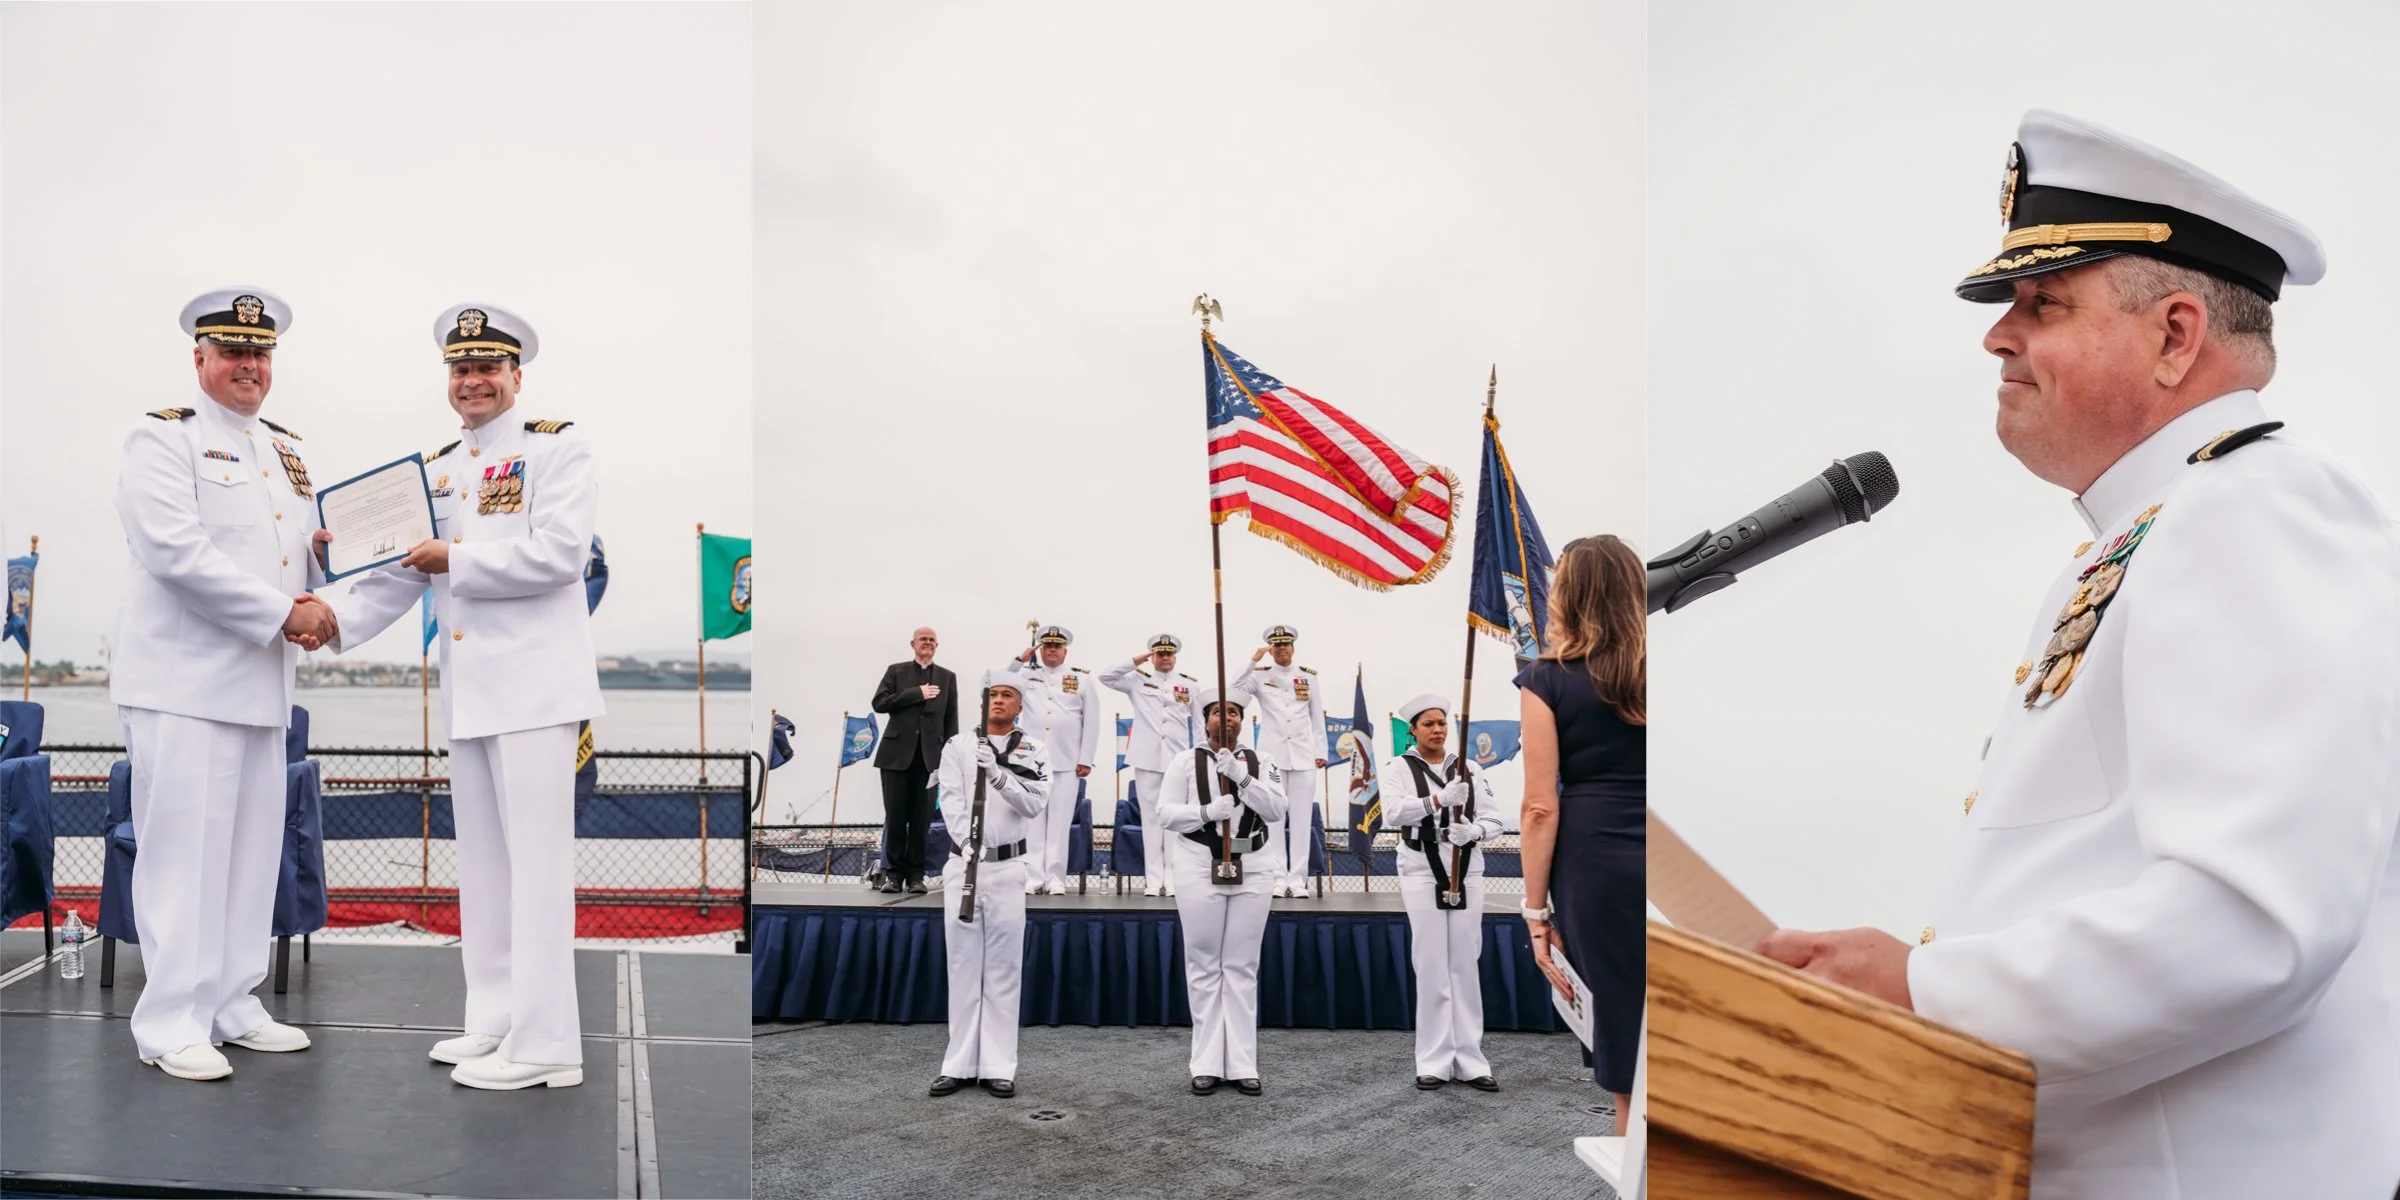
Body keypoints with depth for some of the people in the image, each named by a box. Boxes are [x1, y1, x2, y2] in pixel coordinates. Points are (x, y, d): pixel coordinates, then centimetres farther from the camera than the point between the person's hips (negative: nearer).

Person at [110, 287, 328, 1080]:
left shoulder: (285, 452, 18)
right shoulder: (163, 441, -4)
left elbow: (312, 547, 16)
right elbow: (179, 553, -17)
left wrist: (319, 611, -5)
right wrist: (283, 614, -18)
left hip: (261, 686, 7)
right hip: (185, 682, -7)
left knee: (254, 850, 10)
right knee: (185, 849, -5)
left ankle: (233, 1007, 20)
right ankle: (171, 1027, 3)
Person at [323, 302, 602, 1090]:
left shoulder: (556, 449, -3)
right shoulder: (438, 469, 19)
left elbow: (558, 553, -16)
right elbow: (401, 570, 15)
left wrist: (455, 560, -11)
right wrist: (337, 620, 2)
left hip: (533, 685, -8)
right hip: (466, 692, 8)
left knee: (534, 858, -7)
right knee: (481, 862, 12)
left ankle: (545, 1044, -1)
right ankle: (496, 1021, 23)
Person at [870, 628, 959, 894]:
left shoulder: (947, 677, 13)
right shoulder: (896, 671, 11)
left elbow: (951, 720, 9)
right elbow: (879, 703, -3)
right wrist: (917, 693, -9)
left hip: (929, 755, 1)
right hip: (898, 753, -1)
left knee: (922, 818, 1)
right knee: (895, 816, 1)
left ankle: (916, 875, 8)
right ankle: (894, 873, 9)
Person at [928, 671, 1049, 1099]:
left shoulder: (1035, 751, 5)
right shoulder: (958, 746, 8)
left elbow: (1032, 804, -9)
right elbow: (951, 802, -4)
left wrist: (997, 774, -26)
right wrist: (968, 842, -21)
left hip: (1008, 867, -1)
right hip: (962, 865, 1)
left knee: (1003, 968, 2)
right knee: (963, 966, 5)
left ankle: (998, 1067, 7)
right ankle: (959, 1064, 12)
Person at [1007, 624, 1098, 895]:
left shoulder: (1082, 679, 9)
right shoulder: (1027, 675, 13)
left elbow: (1091, 721, 5)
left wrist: (1086, 759, -1)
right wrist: (1019, 660, -5)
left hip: (1067, 761, -1)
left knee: (1060, 820, -1)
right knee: (1033, 819, 0)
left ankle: (1056, 878, 2)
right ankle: (1033, 876, 3)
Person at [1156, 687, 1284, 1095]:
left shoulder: (1260, 763, 8)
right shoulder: (1185, 761, 3)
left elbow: (1275, 809, -7)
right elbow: (1166, 813, -3)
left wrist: (1239, 774, -18)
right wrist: (1208, 811, -19)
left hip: (1251, 870, 2)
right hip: (1199, 868, -1)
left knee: (1242, 968, 5)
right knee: (1204, 966, 2)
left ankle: (1242, 1065, 9)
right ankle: (1207, 1065, 8)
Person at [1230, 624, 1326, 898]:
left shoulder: (1309, 677, 9)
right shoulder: (1259, 675, 4)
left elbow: (1318, 718, 11)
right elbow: (1235, 696, -13)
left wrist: (1320, 752, 6)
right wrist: (1252, 663, -16)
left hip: (1303, 755, 1)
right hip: (1271, 755, -1)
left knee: (1302, 817, 0)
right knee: (1273, 817, -2)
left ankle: (1297, 878, 2)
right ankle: (1277, 877, 0)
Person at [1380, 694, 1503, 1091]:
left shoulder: (1468, 770, 9)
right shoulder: (1398, 767, -1)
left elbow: (1494, 820, 3)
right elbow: (1392, 812, -18)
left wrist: (1473, 829, -19)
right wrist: (1439, 799, -31)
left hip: (1467, 874, 3)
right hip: (1422, 874, -3)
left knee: (1467, 967, 5)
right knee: (1432, 969, 0)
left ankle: (1470, 1061, 12)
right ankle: (1435, 1063, 8)